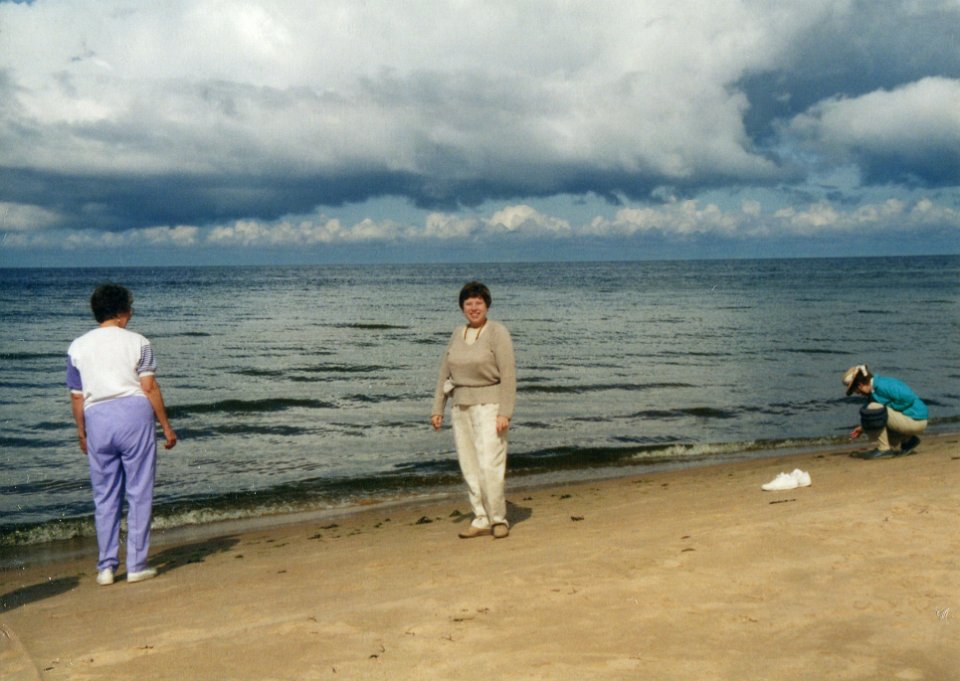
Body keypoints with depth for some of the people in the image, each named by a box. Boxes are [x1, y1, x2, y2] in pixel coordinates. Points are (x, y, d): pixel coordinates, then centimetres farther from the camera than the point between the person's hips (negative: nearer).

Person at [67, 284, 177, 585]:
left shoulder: (78, 347, 8)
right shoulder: (137, 342, 0)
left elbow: (77, 396, 8)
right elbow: (150, 388, -4)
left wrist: (81, 432, 20)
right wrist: (166, 426, 2)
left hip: (97, 419, 3)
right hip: (134, 414, -3)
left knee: (104, 496, 11)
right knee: (139, 493, 4)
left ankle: (106, 567, 13)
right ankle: (136, 565, 6)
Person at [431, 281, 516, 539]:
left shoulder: (497, 332, -7)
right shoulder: (457, 335, 11)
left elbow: (508, 375, -12)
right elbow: (444, 373, 14)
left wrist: (505, 413, -18)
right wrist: (437, 409, 10)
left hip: (489, 404, -6)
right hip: (461, 406, 6)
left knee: (489, 464, -12)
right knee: (469, 466, 7)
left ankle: (499, 519, 2)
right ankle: (481, 520, 15)